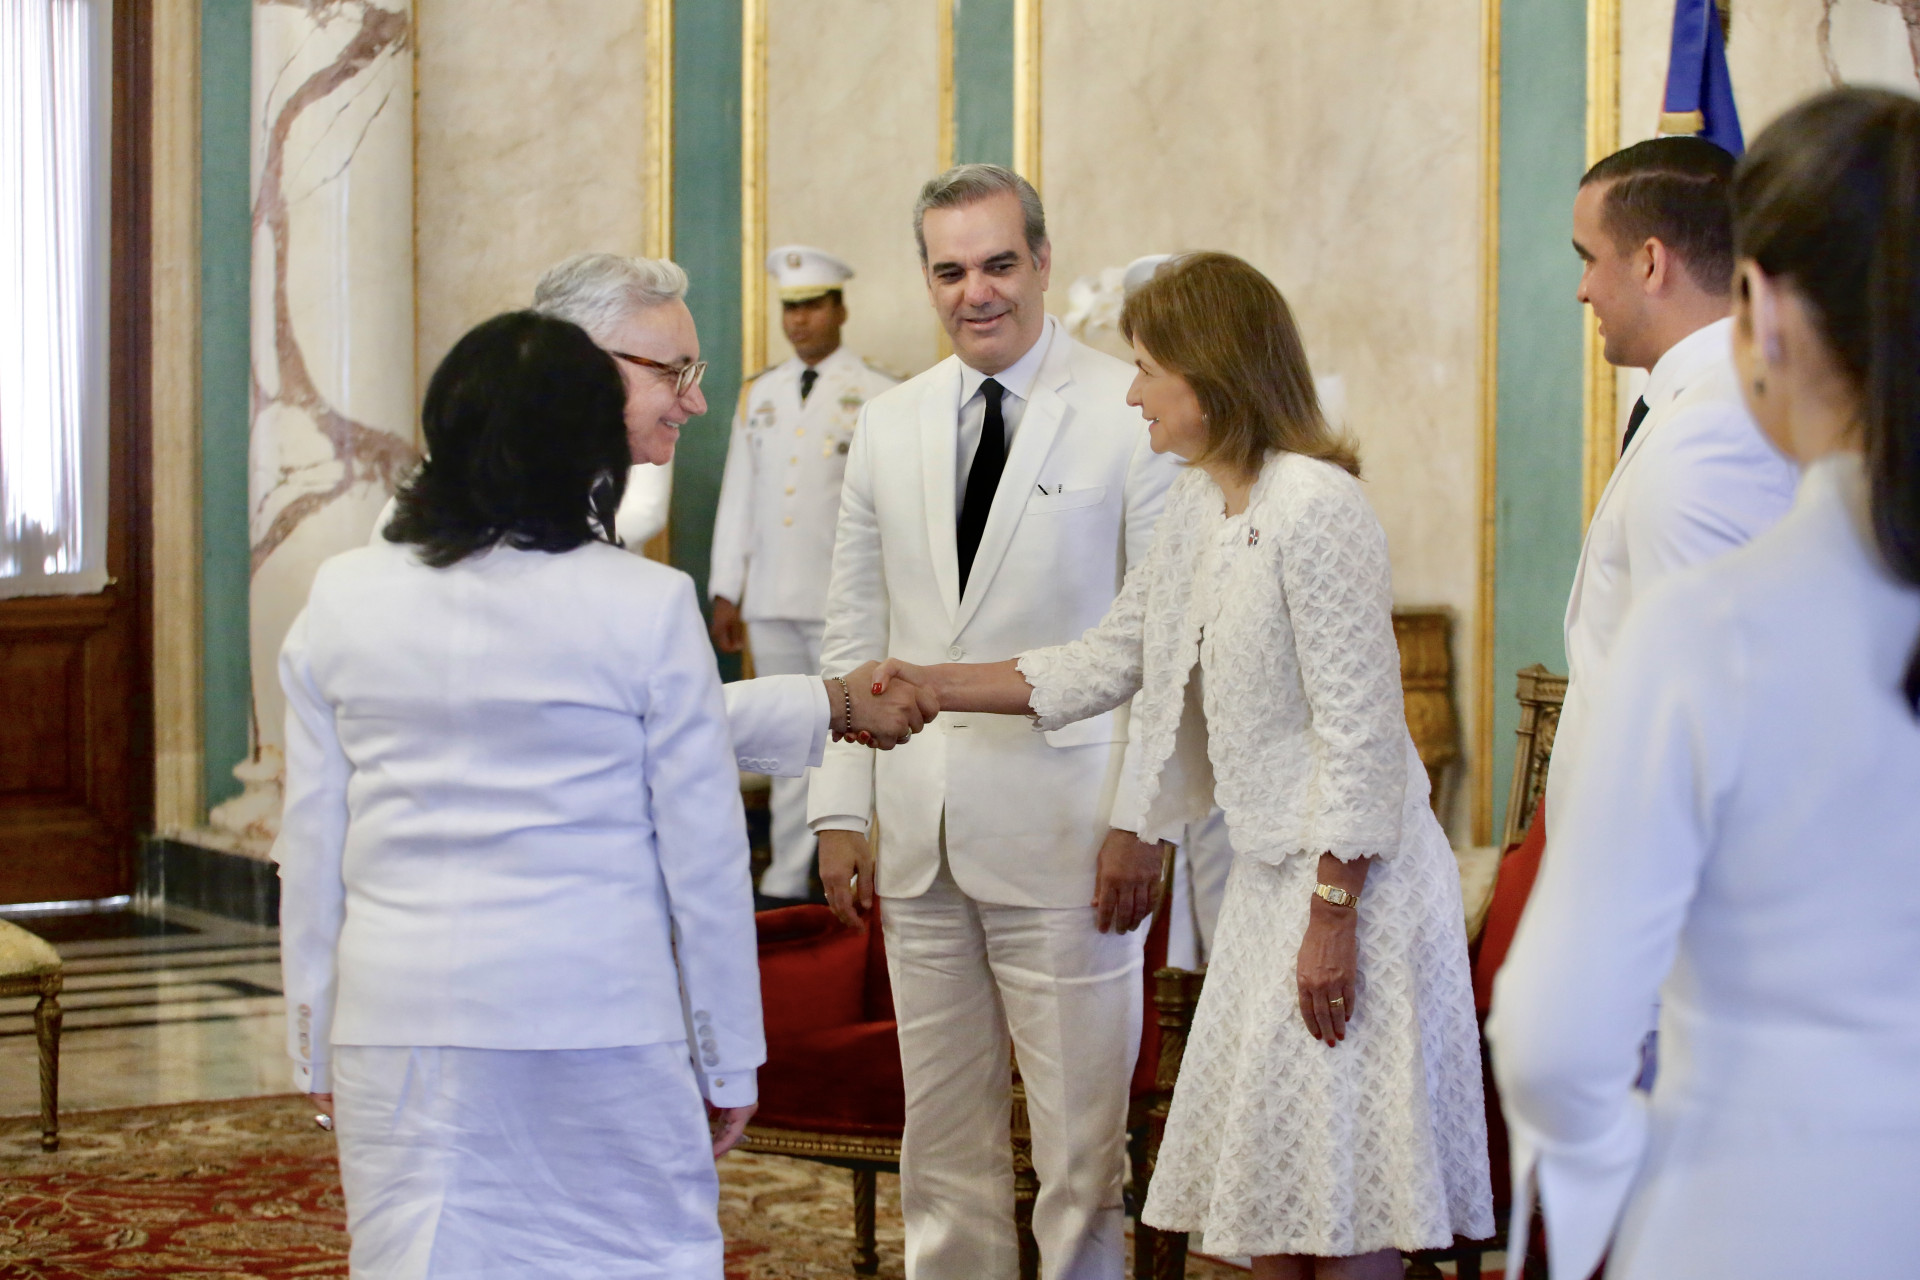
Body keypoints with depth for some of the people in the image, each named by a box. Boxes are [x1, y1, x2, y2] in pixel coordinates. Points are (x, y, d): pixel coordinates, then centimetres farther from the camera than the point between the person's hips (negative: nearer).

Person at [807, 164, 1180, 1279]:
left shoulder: (1131, 414, -3)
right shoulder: (890, 424, 12)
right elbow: (855, 632, 15)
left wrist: (1143, 820, -12)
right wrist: (841, 808, 8)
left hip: (1064, 832, -5)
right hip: (921, 836, 5)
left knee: (1081, 1140, -1)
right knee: (942, 1138, 12)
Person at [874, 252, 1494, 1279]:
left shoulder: (1315, 506, -18)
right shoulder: (1196, 509, 10)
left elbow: (1360, 729, -20)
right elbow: (1104, 664, 18)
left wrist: (1333, 917, -19)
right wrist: (926, 687, 14)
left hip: (1347, 881, -9)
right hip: (1269, 873, 9)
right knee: (1263, 1181, 13)